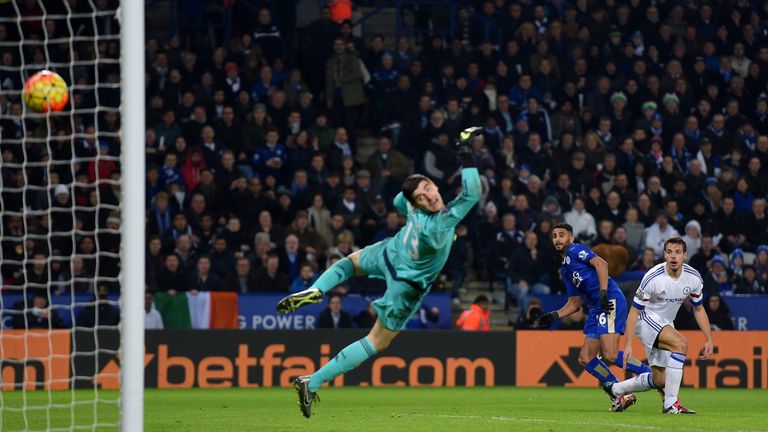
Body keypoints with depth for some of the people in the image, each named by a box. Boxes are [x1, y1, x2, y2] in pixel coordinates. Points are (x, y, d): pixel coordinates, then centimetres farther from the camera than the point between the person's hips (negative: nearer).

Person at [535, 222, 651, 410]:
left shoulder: (575, 250, 3)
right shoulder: (565, 270, 28)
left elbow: (601, 264, -13)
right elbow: (574, 303, 31)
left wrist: (603, 292, -21)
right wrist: (554, 316, 19)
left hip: (611, 301, -10)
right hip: (596, 309, 10)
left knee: (611, 355, -20)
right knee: (586, 358, 4)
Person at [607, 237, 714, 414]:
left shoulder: (693, 278, -9)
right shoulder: (653, 277, -25)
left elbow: (699, 309, 7)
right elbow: (634, 311, -19)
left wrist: (709, 339, 1)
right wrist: (628, 344, -25)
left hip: (665, 324, 7)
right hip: (646, 318, -7)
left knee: (659, 381, 7)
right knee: (681, 343, -32)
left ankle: (616, 389, 32)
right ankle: (671, 403, -29)